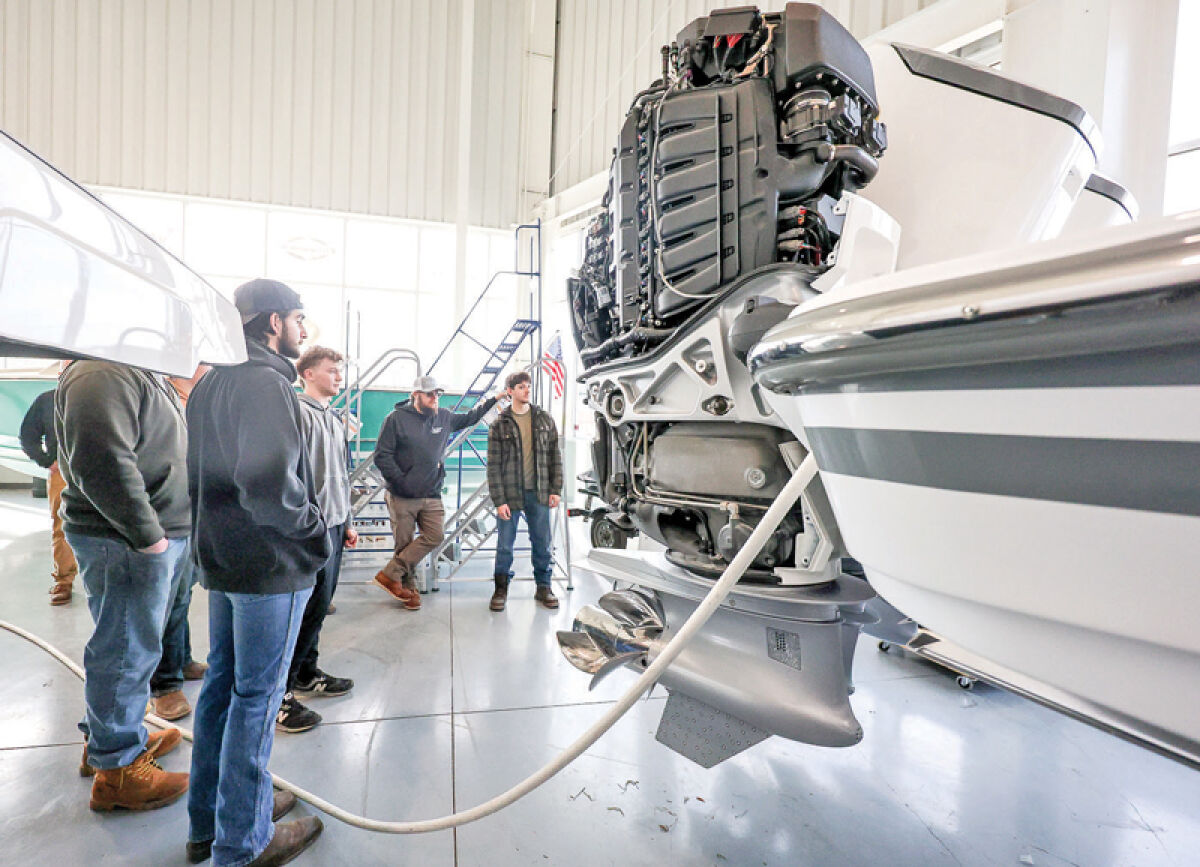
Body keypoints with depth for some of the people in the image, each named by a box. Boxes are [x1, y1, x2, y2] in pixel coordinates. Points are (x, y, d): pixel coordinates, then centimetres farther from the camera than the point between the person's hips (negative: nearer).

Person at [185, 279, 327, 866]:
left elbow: (200, 469, 18)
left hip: (220, 559, 10)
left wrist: (213, 536, 19)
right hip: (271, 564, -10)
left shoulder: (209, 383, 13)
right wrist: (313, 533, -15)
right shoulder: (264, 382, -19)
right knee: (256, 696, 2)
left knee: (222, 683, 18)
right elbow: (270, 481, -29)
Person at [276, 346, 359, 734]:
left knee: (320, 604, 15)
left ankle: (305, 673, 29)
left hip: (334, 524, 9)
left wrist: (345, 522, 22)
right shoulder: (298, 413, -11)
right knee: (314, 604, -7)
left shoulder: (334, 419, 18)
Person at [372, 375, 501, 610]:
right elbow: (382, 455, -8)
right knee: (404, 543, 2)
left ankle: (391, 574, 1)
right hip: (402, 497, -4)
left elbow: (470, 418, 26)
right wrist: (400, 481, -14)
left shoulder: (444, 417, 10)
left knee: (435, 536, -8)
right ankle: (408, 588, 17)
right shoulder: (396, 418, -5)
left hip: (432, 496, 4)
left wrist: (492, 399, 21)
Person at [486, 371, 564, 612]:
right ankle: (501, 589, 22)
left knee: (542, 543, 9)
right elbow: (493, 466, -3)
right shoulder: (500, 425, -1)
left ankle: (543, 587, 25)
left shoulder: (544, 419, 6)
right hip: (510, 494, -2)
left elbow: (555, 456, 8)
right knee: (505, 545, 5)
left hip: (538, 493, 2)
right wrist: (499, 501, -10)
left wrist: (555, 489, 2)